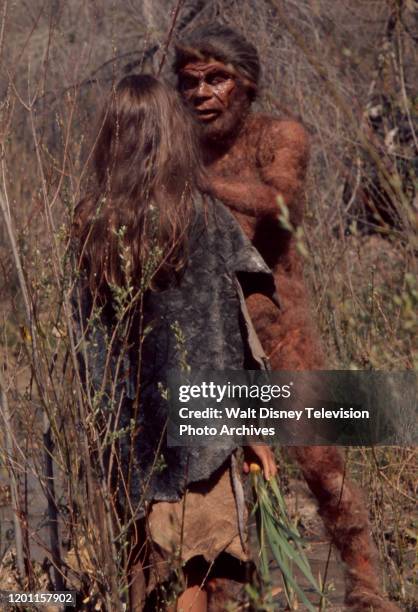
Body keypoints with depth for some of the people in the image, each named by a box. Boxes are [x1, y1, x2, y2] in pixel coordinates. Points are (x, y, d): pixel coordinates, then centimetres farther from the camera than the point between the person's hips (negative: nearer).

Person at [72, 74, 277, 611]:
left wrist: (107, 421, 13)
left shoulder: (90, 223, -2)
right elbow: (230, 336, -9)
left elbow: (86, 336, 3)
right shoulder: (205, 218, -11)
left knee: (145, 563, 16)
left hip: (127, 430, 3)